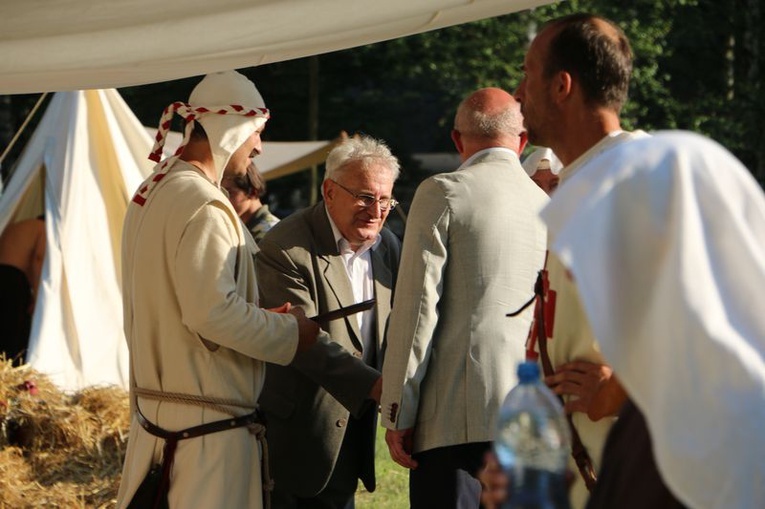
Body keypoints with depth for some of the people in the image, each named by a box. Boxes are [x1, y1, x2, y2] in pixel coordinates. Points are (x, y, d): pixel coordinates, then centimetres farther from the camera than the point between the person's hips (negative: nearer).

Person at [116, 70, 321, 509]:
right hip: (208, 421, -10)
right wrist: (290, 333, -10)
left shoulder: (151, 193, 13)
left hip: (154, 405, 10)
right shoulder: (205, 206, -18)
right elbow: (213, 312, -24)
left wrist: (263, 319, 14)